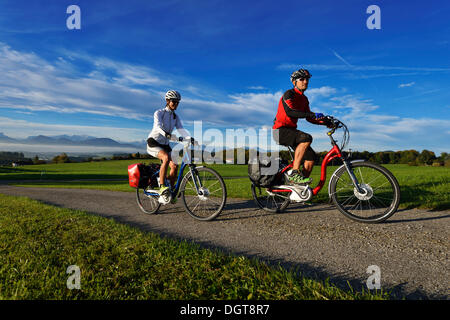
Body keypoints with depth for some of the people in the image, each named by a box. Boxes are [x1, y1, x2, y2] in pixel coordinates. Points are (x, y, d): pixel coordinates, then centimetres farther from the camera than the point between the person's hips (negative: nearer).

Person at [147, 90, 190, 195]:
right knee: (166, 158, -34)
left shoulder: (176, 117, 8)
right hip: (153, 143, -6)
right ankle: (161, 187, -29)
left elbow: (181, 129, -6)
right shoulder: (159, 113, -9)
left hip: (164, 145, 6)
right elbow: (158, 127, -27)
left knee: (174, 166, -11)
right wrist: (168, 135, -46)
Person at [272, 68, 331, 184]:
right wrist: (313, 115, -31)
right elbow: (290, 112, -27)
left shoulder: (304, 99, 16)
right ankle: (294, 173, -28)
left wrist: (325, 122, 4)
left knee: (311, 157, -1)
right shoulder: (289, 94, -10)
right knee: (306, 138, -32)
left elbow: (308, 118, 18)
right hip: (280, 131, -8)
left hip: (291, 131, 9)